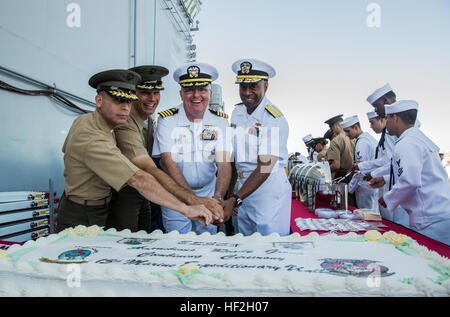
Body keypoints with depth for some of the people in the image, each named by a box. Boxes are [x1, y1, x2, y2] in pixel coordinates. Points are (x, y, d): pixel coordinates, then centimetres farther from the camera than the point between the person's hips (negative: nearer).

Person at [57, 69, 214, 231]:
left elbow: (66, 149, 21)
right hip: (83, 221, -9)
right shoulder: (93, 140, -33)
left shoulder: (83, 120, 0)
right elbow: (139, 180, -40)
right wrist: (185, 209, -41)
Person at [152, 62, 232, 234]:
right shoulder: (167, 120, -11)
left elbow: (224, 164, -15)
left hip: (209, 193, 2)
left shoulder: (220, 121, -6)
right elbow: (168, 162, -20)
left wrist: (217, 197, -32)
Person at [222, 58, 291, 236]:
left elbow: (264, 169, -23)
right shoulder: (237, 112, 4)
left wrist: (235, 200, -30)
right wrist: (230, 192, 11)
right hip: (243, 189, 6)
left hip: (269, 193, -6)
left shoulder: (275, 120, -18)